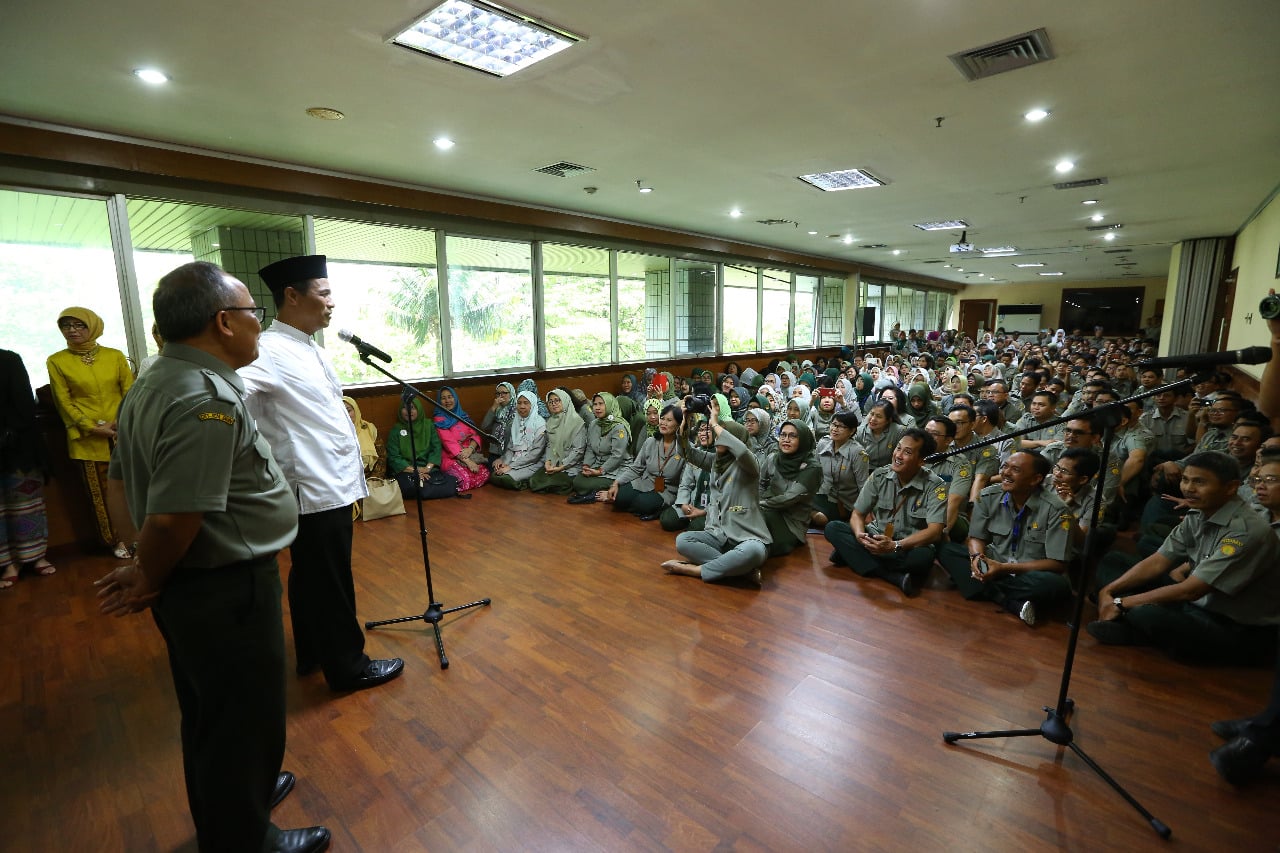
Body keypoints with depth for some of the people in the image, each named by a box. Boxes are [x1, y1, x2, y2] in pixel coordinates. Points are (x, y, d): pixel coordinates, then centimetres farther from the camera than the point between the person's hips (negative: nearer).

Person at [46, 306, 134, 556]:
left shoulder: (115, 356, 3)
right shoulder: (57, 361, 1)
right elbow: (64, 403, 0)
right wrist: (92, 428, -10)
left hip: (122, 435, 0)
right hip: (87, 439, 0)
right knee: (101, 493, 7)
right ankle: (117, 540, 17)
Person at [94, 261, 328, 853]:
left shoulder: (153, 384, 6)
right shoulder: (209, 399, -27)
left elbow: (120, 479, 13)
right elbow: (173, 519, -28)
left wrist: (143, 569, 11)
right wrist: (147, 583, -10)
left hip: (189, 588, 10)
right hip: (227, 589, -10)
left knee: (209, 714, 27)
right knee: (243, 721, 11)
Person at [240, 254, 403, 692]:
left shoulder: (309, 349, 11)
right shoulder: (270, 351, -18)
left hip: (328, 484, 10)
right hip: (315, 489, -9)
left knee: (310, 576, 22)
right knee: (330, 583, 5)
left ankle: (312, 653, 39)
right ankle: (347, 666, 21)